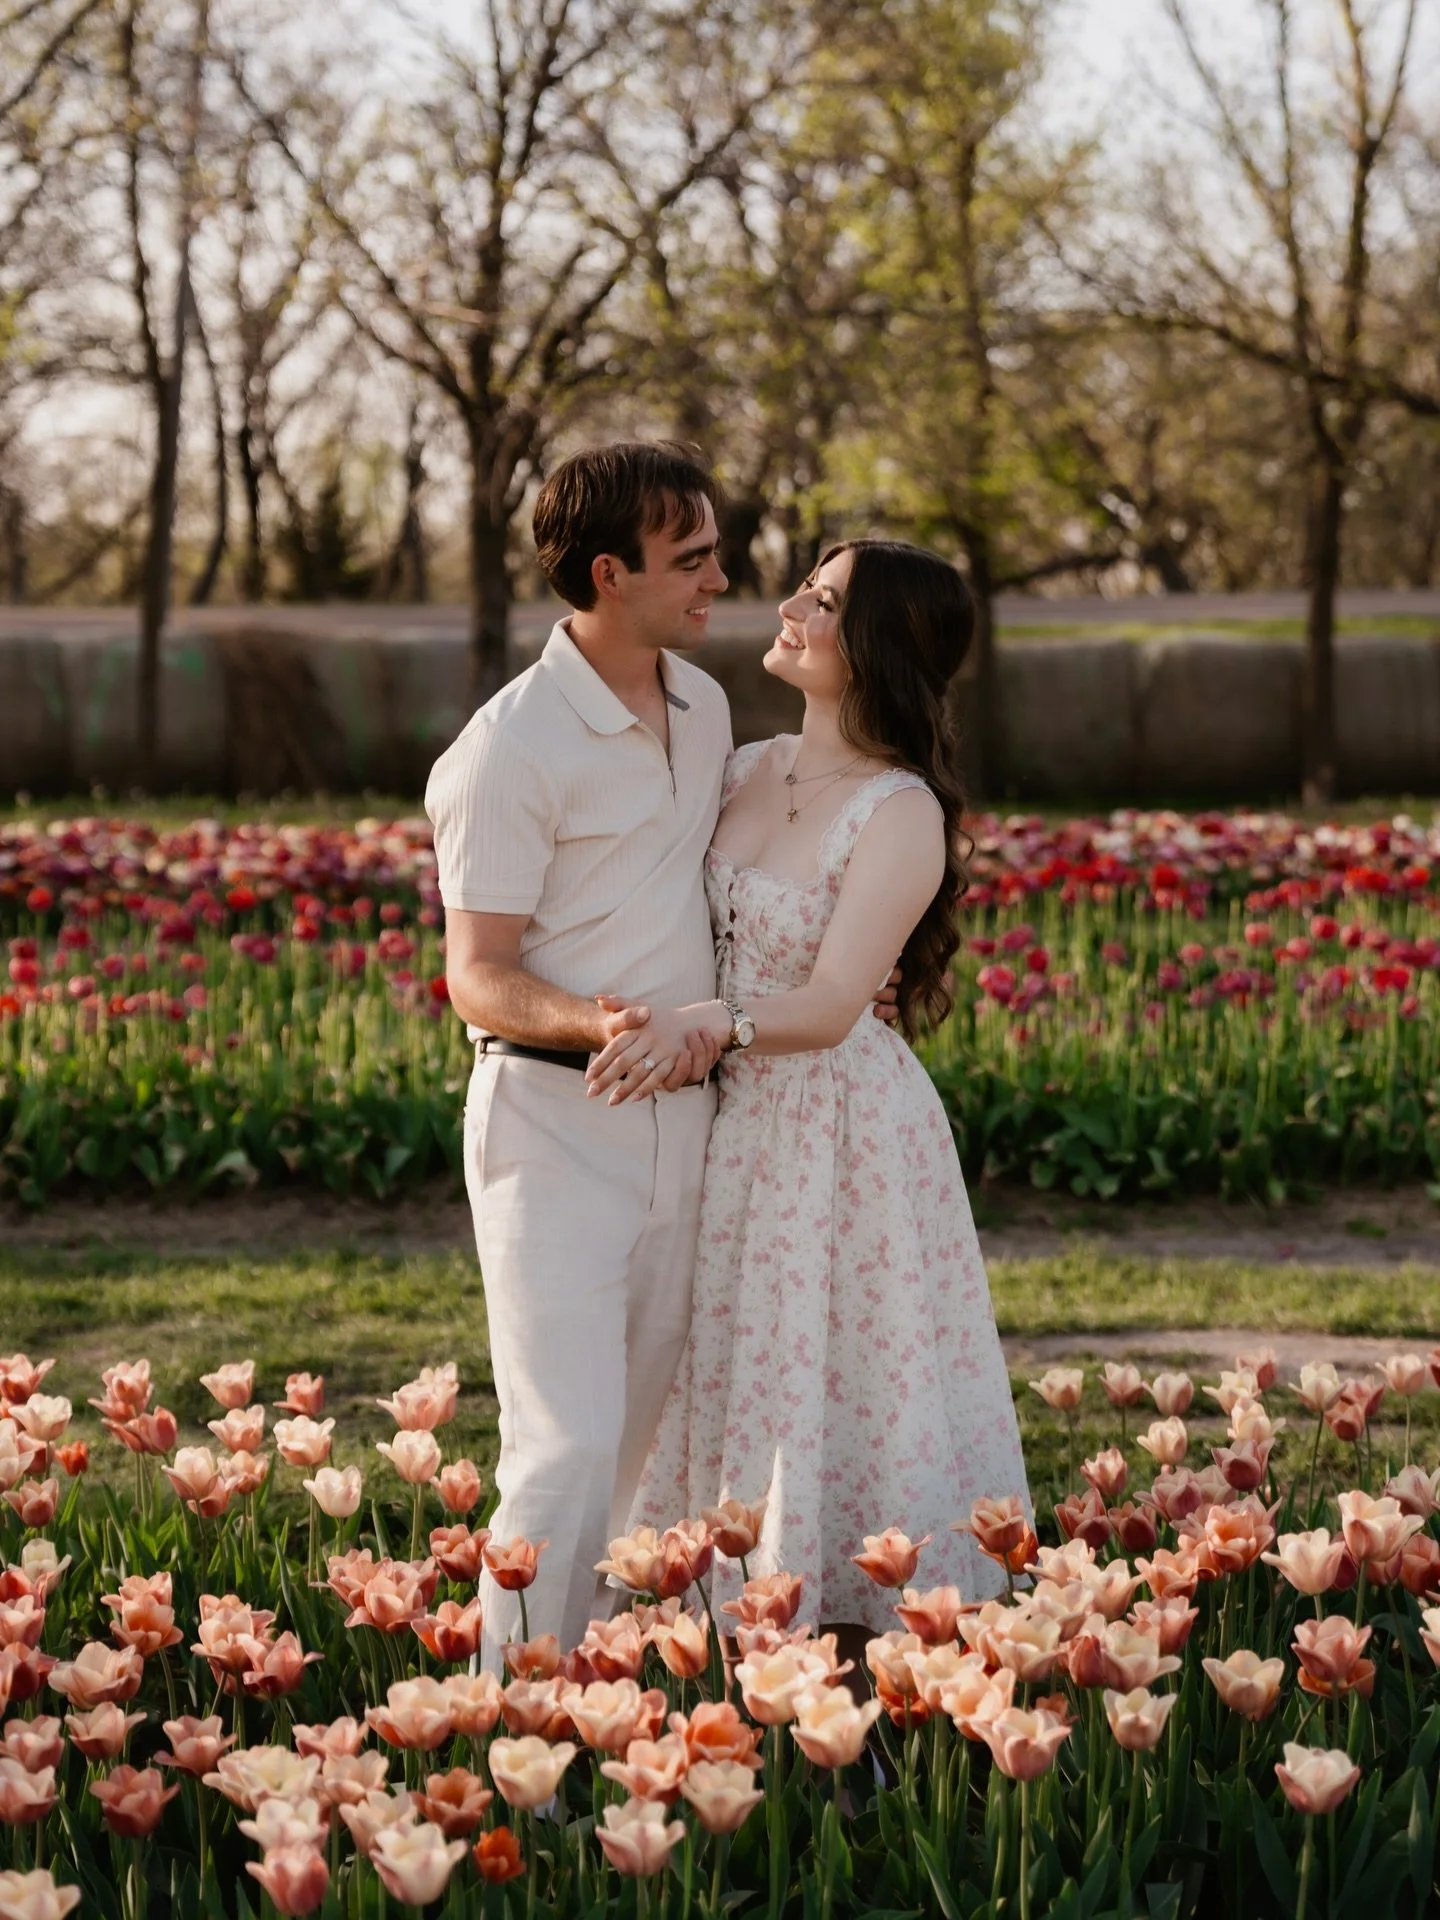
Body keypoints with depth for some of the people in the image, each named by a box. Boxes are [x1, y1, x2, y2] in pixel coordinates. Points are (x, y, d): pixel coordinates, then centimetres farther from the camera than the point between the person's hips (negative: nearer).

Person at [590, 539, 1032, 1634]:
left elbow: (829, 1005, -24)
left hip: (841, 1125, -7)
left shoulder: (902, 811, -15)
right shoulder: (747, 770, 6)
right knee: (730, 1385, 13)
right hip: (731, 1120, 7)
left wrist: (701, 1025, -39)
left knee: (843, 1400, 1)